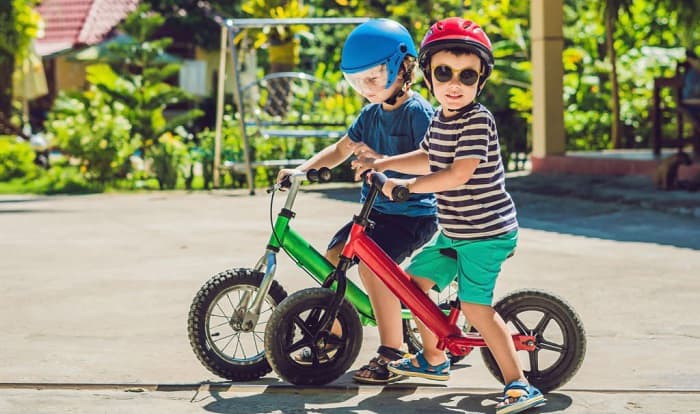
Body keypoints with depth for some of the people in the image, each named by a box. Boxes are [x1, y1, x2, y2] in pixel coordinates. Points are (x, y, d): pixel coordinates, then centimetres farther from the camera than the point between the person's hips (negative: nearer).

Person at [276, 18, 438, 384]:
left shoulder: (419, 113, -14)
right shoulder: (371, 114, 9)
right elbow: (340, 150, 14)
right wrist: (302, 169, 0)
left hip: (413, 213, -8)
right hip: (377, 209, 8)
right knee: (333, 257, 0)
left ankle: (392, 353, -15)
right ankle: (334, 336, 16)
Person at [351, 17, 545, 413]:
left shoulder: (478, 120, -19)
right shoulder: (440, 119, 8)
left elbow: (458, 174, -26)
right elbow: (428, 159, 26)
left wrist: (405, 186, -18)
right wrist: (383, 163, 21)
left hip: (487, 231, -9)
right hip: (453, 231, 9)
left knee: (475, 303, -16)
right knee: (415, 278, 16)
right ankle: (433, 359, 34)